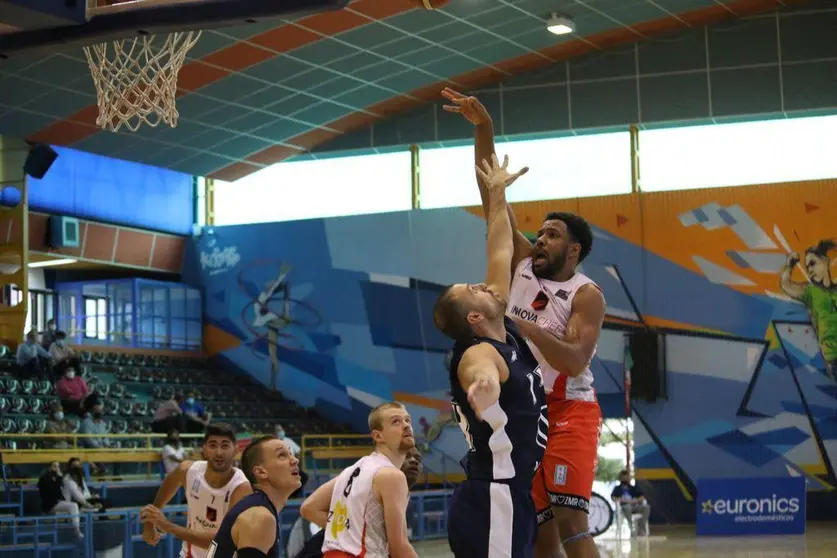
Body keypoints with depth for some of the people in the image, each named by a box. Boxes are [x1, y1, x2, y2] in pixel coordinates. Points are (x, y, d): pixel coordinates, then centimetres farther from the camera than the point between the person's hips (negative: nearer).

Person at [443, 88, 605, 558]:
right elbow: (493, 201, 1)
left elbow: (576, 361, -22)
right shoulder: (524, 265, 5)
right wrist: (484, 130, -8)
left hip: (569, 413, -6)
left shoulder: (587, 295, -10)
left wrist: (528, 329, -33)